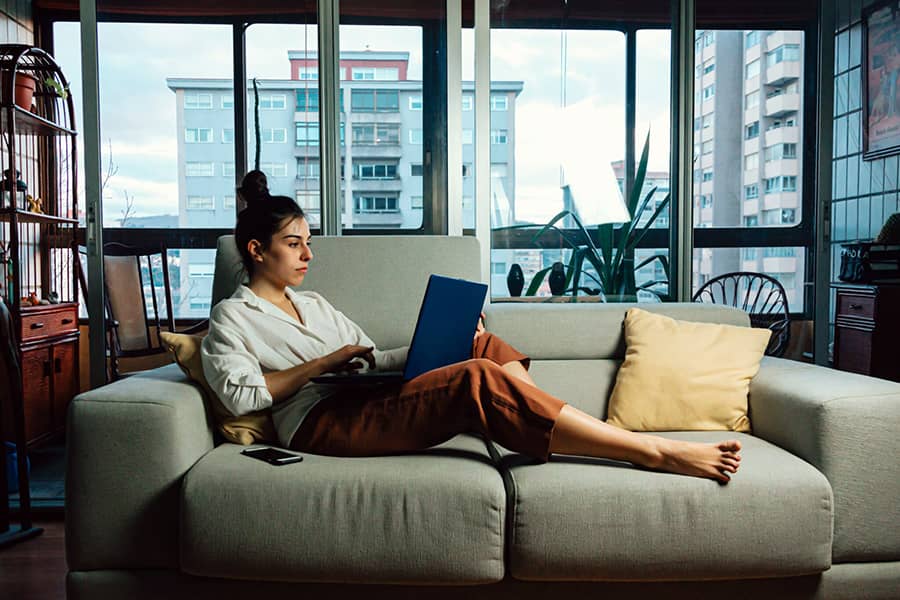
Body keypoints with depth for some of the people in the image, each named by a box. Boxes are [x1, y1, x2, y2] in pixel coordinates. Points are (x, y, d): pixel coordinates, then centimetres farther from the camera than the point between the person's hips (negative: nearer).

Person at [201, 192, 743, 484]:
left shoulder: (314, 304, 27)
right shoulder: (232, 316, 6)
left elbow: (371, 358, 24)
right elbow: (240, 394, -10)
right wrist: (325, 362, -10)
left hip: (373, 401, 8)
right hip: (322, 421, -8)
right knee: (479, 380, -27)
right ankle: (657, 453, -26)